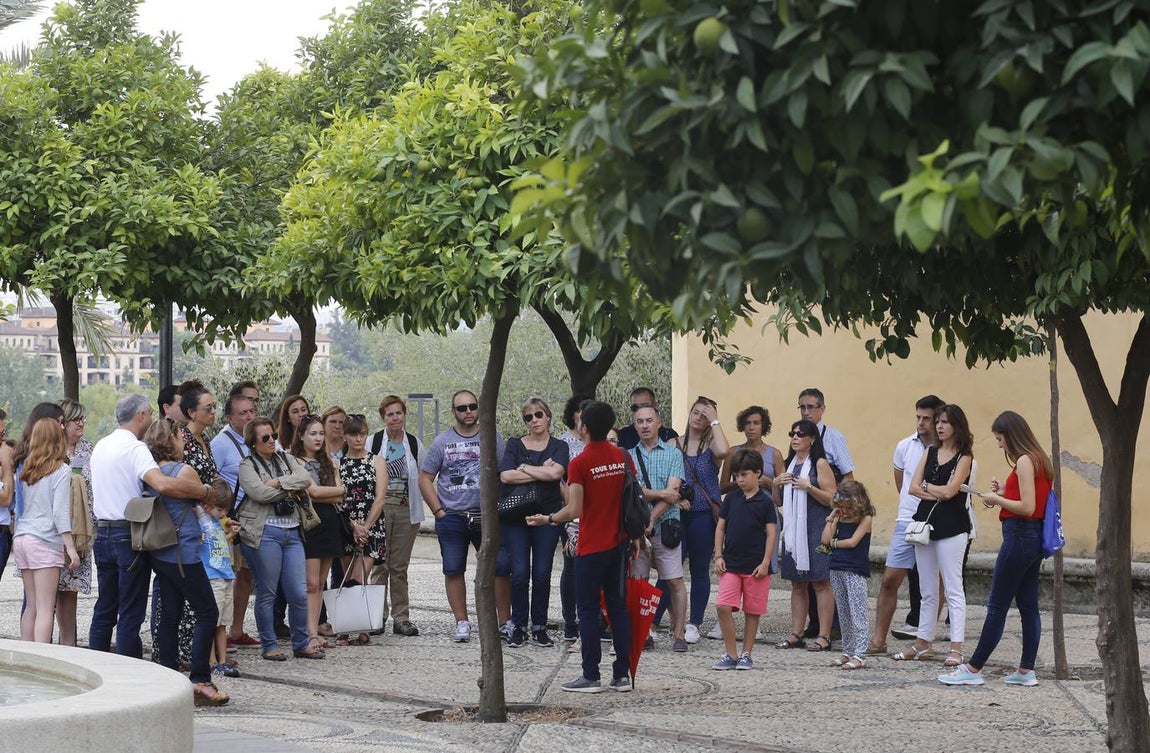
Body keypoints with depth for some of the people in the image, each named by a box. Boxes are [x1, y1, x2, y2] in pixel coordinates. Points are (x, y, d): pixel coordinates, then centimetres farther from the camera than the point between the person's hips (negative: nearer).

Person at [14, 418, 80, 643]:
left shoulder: (25, 470, 12)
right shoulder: (61, 470, -5)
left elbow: (18, 506, 14)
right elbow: (60, 512, -11)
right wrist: (70, 547, -10)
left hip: (21, 538, 6)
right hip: (45, 542, -6)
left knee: (31, 606, 10)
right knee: (45, 608, -7)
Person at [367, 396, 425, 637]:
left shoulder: (415, 444, 8)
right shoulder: (374, 442, 2)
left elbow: (422, 478, 14)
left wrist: (416, 508, 5)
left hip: (406, 510, 2)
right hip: (379, 508, -2)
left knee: (400, 567, 4)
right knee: (379, 565, -2)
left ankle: (401, 617, 7)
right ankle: (378, 615, 4)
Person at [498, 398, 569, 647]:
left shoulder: (559, 447, 7)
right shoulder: (514, 445, 9)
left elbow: (556, 472, -13)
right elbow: (505, 476, -7)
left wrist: (524, 468, -5)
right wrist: (542, 472, -7)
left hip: (547, 516, 0)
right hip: (515, 516, 0)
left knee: (542, 573, 0)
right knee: (519, 572, -5)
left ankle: (539, 627, 9)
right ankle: (519, 627, 4)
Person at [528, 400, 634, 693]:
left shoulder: (579, 464, -14)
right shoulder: (623, 457, 3)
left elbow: (574, 510, -18)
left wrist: (548, 519, -3)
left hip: (591, 548, -5)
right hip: (618, 544, 5)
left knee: (588, 610, 2)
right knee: (618, 607, 10)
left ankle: (591, 676, 2)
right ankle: (622, 674, 11)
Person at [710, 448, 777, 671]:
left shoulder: (765, 502, -3)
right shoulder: (731, 499, 7)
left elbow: (771, 533, -4)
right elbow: (720, 527, 11)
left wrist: (765, 563, -10)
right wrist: (718, 556, 2)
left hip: (755, 566, -2)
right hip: (730, 564, 3)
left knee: (752, 611, 5)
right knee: (723, 607, -9)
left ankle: (746, 655, 17)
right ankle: (731, 655, -1)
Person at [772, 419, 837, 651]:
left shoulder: (820, 464, -3)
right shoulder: (790, 464, 17)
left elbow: (832, 499, -9)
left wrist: (809, 487, -20)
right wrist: (777, 484, 3)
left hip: (815, 530, -7)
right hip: (793, 529, 7)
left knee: (820, 582, -6)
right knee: (797, 584, 9)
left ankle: (824, 636, -6)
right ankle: (796, 634, 12)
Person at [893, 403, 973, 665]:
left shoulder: (964, 457, -3)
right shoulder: (930, 452, 13)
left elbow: (949, 491, -15)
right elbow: (913, 488, 5)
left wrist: (926, 486, 1)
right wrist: (937, 494, -9)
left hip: (951, 527, -6)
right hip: (925, 523, 6)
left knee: (953, 589, -6)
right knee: (927, 591, 12)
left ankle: (956, 648, -7)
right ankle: (923, 643, 17)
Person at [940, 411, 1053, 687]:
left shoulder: (1024, 462, -15)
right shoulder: (1039, 460, 13)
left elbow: (1027, 507, -20)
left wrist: (997, 499, -9)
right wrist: (1006, 492, 7)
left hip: (1019, 537, -10)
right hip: (1035, 538, 10)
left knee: (997, 606, -5)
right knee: (1028, 606, 9)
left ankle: (973, 669, -1)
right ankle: (1026, 670, 11)